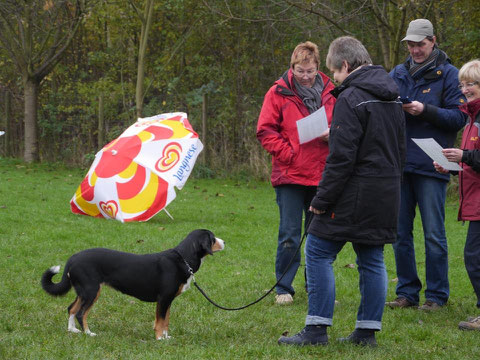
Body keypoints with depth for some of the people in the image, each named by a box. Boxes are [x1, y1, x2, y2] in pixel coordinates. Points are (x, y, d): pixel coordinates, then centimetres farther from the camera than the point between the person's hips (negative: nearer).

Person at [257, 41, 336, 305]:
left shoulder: (329, 93, 7)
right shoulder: (279, 93, -2)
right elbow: (265, 131, -2)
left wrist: (332, 136, -8)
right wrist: (287, 154, -11)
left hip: (321, 174, 3)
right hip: (290, 174, -3)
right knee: (290, 234, -3)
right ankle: (284, 289, 7)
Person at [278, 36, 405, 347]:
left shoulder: (351, 98, -14)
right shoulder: (392, 97, 13)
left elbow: (341, 157, -19)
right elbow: (401, 150, 19)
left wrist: (322, 200, -14)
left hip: (355, 193, -8)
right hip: (387, 194, 8)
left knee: (319, 252, -1)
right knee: (372, 258, 12)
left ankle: (317, 329, -2)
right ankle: (367, 332, 13)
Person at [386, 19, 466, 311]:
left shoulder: (449, 74, 0)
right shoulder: (398, 74, 14)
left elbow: (458, 117, -6)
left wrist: (425, 111, -18)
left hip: (431, 166, -5)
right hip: (399, 164, 5)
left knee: (434, 234, -2)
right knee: (400, 232, 8)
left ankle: (437, 295, 6)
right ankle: (407, 292, 17)